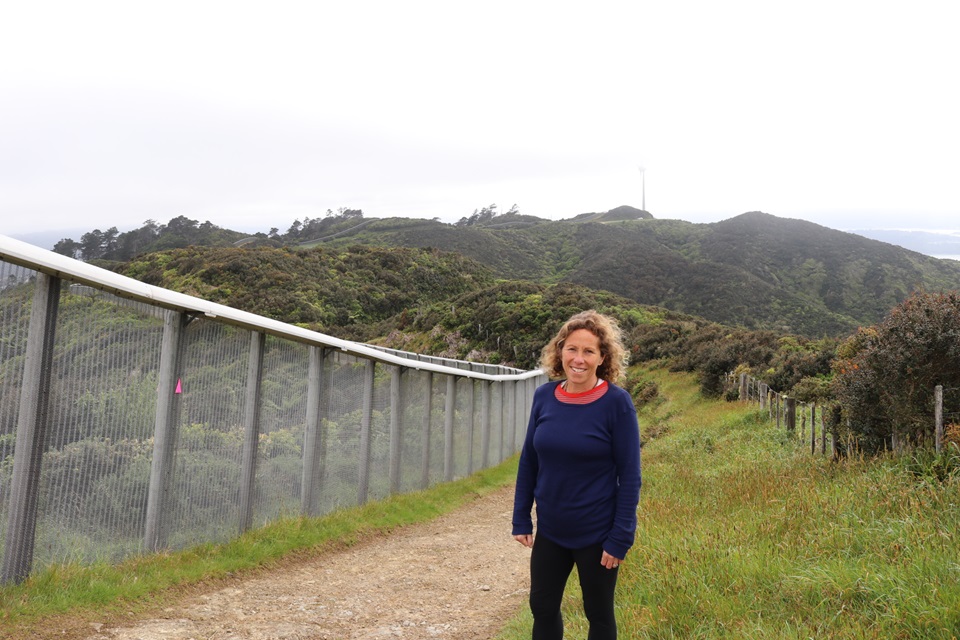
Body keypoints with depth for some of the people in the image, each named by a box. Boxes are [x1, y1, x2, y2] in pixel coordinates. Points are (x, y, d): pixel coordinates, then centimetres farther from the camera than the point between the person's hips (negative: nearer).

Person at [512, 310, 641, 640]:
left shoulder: (616, 402, -15)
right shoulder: (544, 396, -4)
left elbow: (629, 475, -13)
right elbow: (528, 461, 5)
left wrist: (620, 537, -14)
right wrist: (521, 519, 5)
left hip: (597, 535, -4)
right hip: (550, 532, 4)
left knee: (598, 614, 14)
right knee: (542, 607, 14)